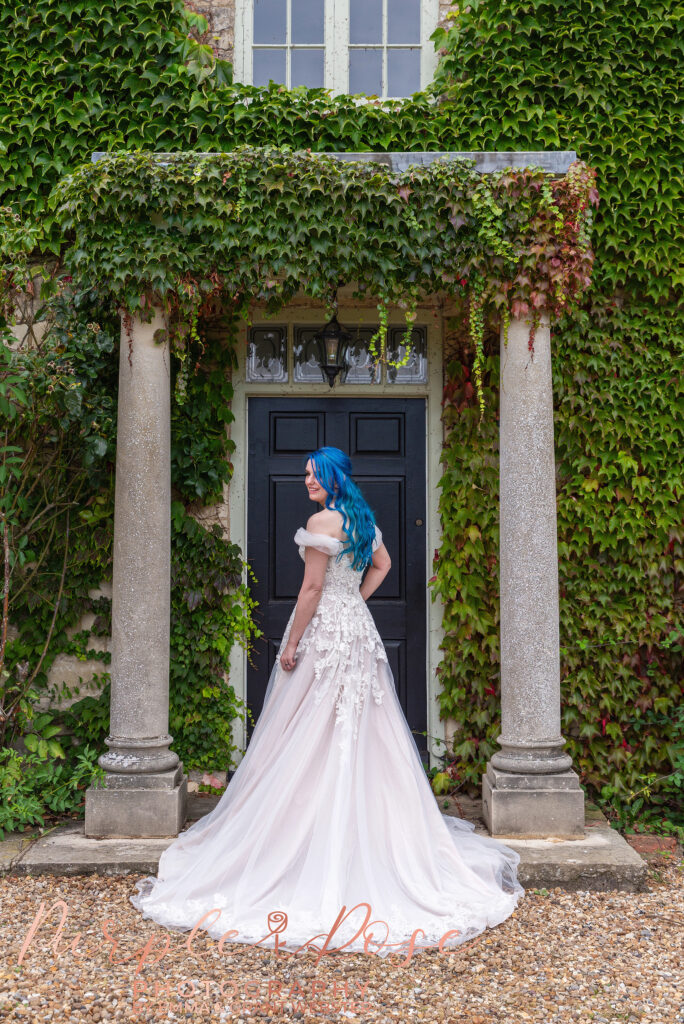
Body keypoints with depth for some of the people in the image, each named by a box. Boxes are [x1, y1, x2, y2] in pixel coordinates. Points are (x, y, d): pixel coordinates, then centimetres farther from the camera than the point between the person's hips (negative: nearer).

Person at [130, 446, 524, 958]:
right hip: (359, 627, 9)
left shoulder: (322, 521, -15)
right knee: (363, 735, 14)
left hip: (326, 631, -8)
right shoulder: (364, 519, 11)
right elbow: (382, 564, 27)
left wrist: (291, 644, -12)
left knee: (311, 741, -1)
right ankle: (381, 828, 22)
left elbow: (312, 588, -17)